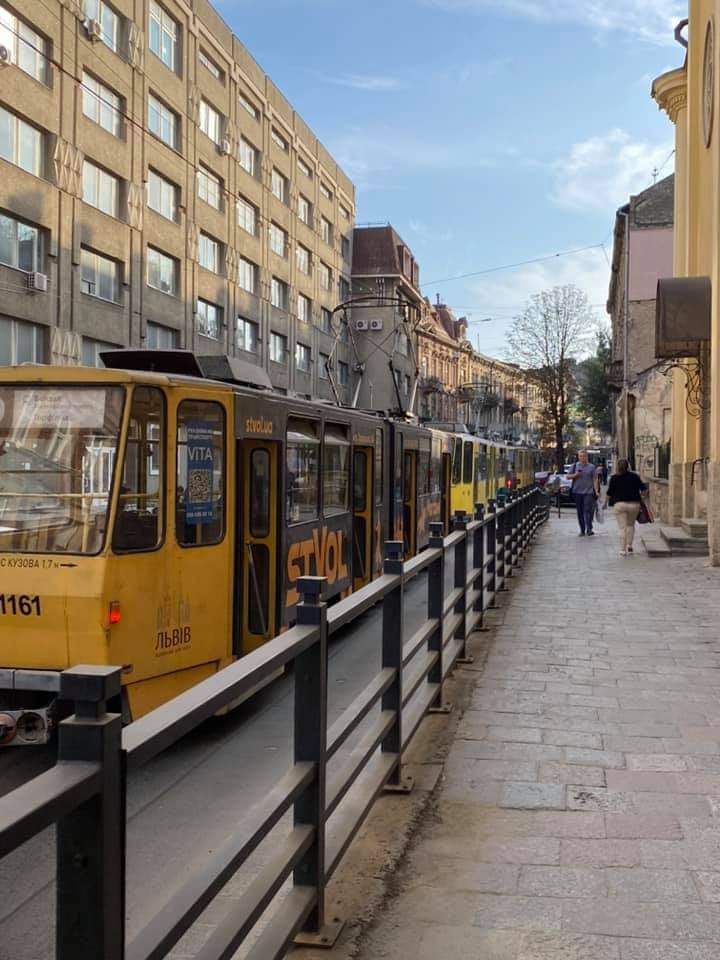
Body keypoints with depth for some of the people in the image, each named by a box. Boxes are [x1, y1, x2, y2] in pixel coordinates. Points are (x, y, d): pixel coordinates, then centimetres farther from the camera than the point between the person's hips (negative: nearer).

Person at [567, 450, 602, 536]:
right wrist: (575, 475, -8)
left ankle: (589, 529, -15)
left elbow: (595, 480, 3)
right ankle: (582, 530, 14)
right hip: (577, 492, 2)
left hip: (588, 492, -2)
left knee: (588, 510, -14)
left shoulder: (592, 467, 6)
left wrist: (596, 491, -6)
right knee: (580, 512, 7)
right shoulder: (575, 466, 10)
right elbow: (568, 476, 11)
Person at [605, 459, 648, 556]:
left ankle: (623, 550, -4)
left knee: (622, 527, 0)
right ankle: (629, 546, 12)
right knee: (631, 525, 20)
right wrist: (640, 496, 22)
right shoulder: (634, 476, 5)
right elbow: (643, 488, 5)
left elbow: (609, 493, 2)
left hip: (619, 504, -2)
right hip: (634, 504, 2)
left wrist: (605, 502, 14)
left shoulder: (614, 478, 1)